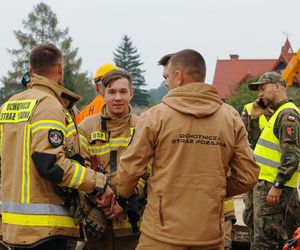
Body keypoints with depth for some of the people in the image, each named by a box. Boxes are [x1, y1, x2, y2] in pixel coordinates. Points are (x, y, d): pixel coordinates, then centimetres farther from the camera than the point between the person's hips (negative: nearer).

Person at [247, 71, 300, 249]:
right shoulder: (278, 114, 20)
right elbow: (258, 144, 24)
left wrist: (277, 186, -25)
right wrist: (255, 119, 15)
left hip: (272, 187, -11)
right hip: (267, 184, 11)